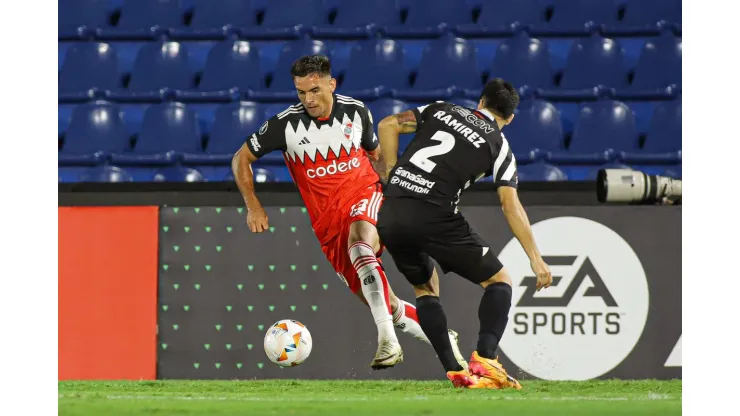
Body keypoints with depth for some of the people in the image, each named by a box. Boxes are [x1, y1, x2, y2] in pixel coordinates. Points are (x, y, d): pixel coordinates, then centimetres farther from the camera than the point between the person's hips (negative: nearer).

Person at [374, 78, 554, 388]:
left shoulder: (441, 110, 19)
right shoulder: (499, 146, 10)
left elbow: (388, 125, 12)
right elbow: (510, 205, 1)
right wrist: (535, 258, 3)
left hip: (389, 215, 4)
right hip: (434, 217, -4)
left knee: (425, 287, 26)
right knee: (499, 280, 10)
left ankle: (454, 371, 13)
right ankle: (485, 359, -11)